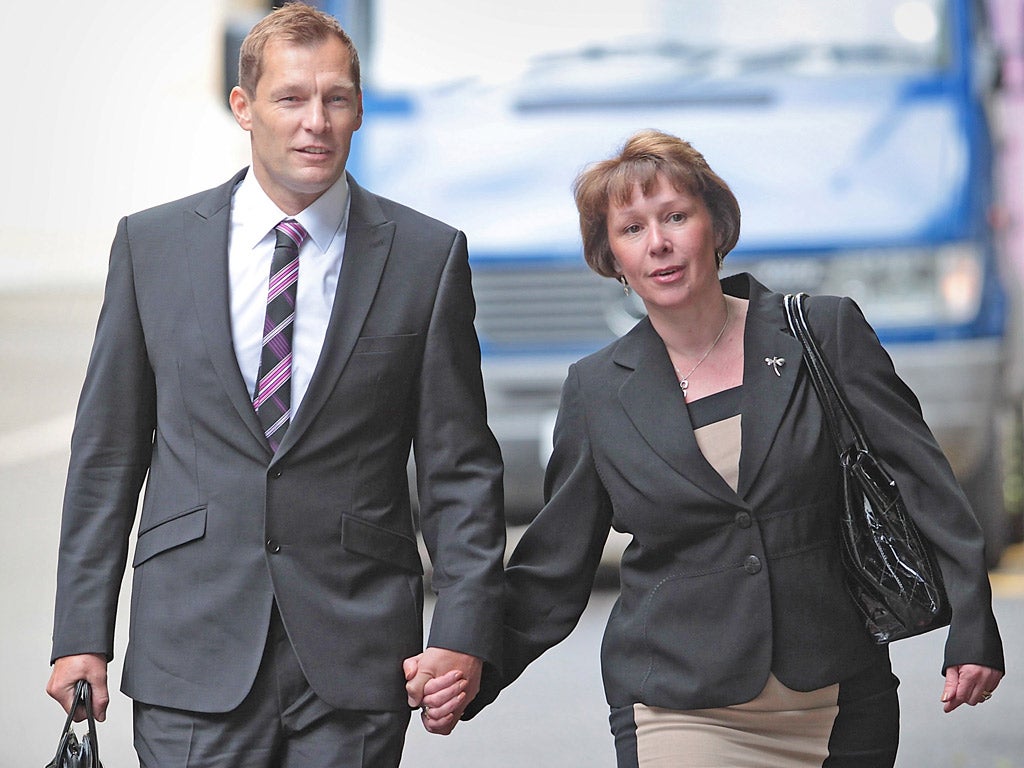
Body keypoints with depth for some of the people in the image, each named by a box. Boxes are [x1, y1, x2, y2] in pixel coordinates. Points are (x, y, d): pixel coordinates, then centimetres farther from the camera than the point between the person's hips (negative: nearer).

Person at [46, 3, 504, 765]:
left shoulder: (428, 257, 3)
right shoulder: (152, 244, 6)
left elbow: (462, 466, 4)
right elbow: (107, 452, 8)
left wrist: (464, 631, -6)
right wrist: (81, 634, 3)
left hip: (356, 665, 0)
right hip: (194, 648, 0)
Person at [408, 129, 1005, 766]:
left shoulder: (827, 333, 2)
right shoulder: (597, 391, 5)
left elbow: (920, 482, 1)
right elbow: (553, 571, 10)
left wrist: (972, 632, -7)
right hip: (680, 712, 0)